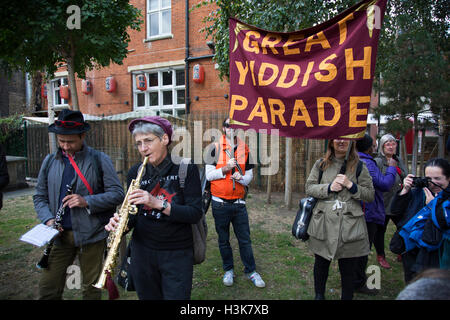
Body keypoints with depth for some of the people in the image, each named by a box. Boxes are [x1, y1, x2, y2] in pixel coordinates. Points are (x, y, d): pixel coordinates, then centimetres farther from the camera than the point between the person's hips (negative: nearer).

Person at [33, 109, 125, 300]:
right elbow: (40, 196, 13)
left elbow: (117, 194, -6)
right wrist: (48, 219, -6)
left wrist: (87, 202, -18)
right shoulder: (49, 161, 9)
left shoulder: (99, 160, -3)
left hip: (91, 235, -3)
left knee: (91, 289, 11)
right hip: (60, 235, 3)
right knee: (48, 289, 8)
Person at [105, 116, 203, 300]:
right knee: (147, 296, 17)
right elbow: (133, 215, 7)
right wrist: (121, 223, -15)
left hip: (178, 254, -3)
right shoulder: (135, 172, 1)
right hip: (142, 252, 4)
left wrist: (158, 203, -27)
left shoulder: (186, 169, -10)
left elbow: (195, 214, -15)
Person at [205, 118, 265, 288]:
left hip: (239, 203, 2)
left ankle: (250, 271, 24)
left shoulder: (245, 149, 5)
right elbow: (208, 174, -5)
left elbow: (249, 174, 7)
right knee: (223, 239, 12)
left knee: (245, 239, 8)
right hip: (220, 203, -1)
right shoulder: (215, 148, -2)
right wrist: (225, 168, -18)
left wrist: (241, 178, -15)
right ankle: (228, 270, 29)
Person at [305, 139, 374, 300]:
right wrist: (329, 187, -13)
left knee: (348, 268, 7)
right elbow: (309, 188, 2)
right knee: (321, 264, 16)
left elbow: (370, 195, 1)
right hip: (323, 224, 2)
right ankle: (319, 295, 37)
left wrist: (351, 185, -13)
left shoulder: (359, 166, 4)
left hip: (350, 226, -1)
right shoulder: (321, 164, 7)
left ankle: (347, 297, 29)